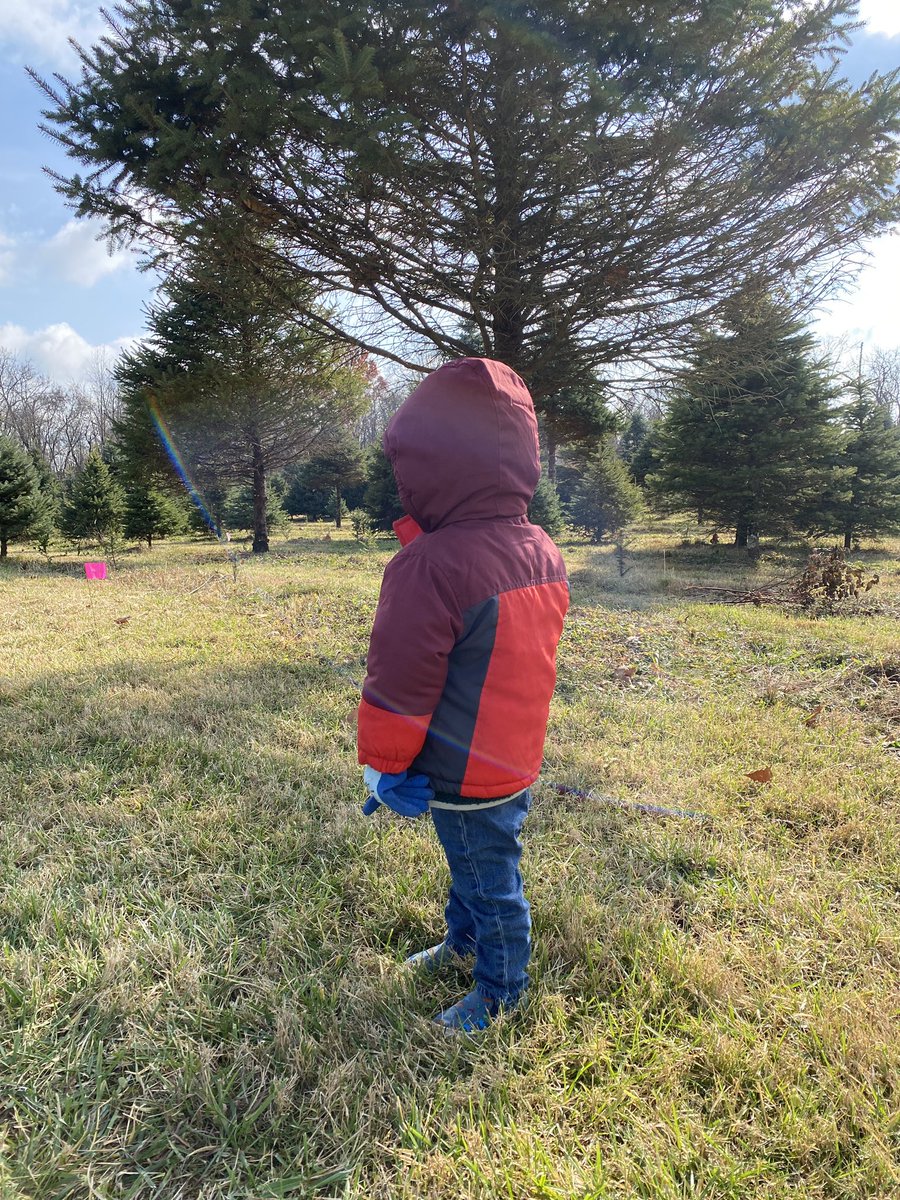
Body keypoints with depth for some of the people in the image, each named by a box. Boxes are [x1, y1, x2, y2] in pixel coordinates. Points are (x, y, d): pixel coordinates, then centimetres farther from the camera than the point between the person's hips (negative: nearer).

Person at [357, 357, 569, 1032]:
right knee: (474, 864, 28)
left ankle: (501, 991, 37)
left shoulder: (429, 566, -29)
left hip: (463, 777, -8)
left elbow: (398, 686, -22)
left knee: (491, 882, 14)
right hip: (519, 759, 8)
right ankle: (464, 940, 52)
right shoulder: (545, 554, -4)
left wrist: (382, 762, -6)